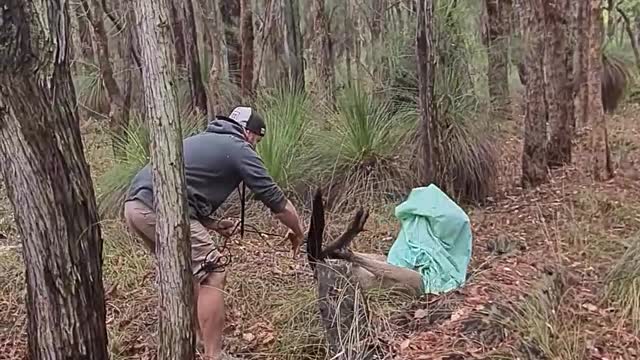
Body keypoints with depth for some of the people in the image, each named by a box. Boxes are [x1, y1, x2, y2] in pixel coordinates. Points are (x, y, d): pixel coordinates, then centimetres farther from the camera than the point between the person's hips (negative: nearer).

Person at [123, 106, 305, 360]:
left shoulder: (203, 140, 30)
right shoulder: (239, 149, 5)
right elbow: (276, 200, 7)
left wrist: (213, 225, 26)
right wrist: (297, 232, 22)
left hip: (135, 205, 9)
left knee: (187, 270, 23)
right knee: (211, 274, -2)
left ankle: (202, 339, 33)